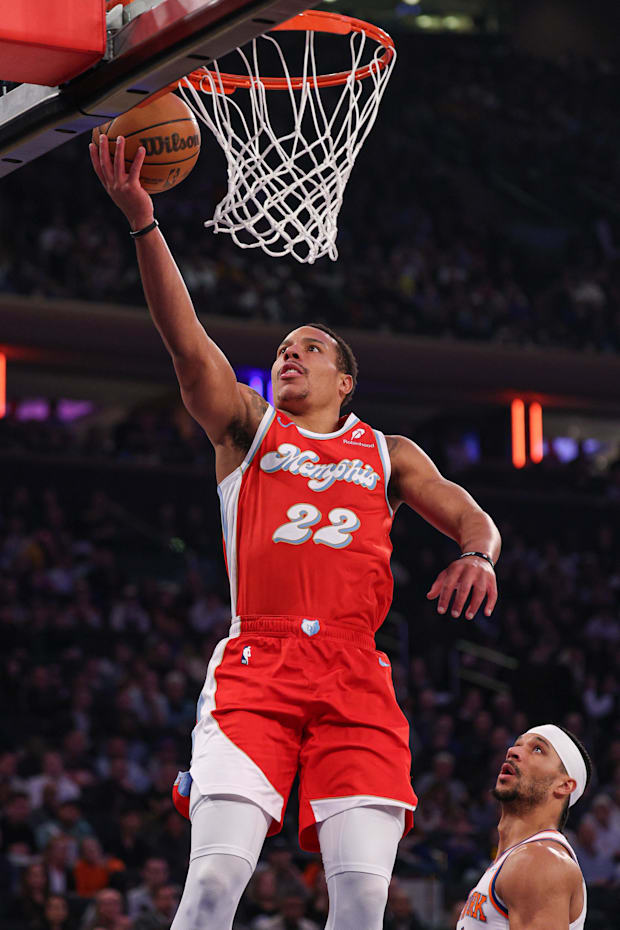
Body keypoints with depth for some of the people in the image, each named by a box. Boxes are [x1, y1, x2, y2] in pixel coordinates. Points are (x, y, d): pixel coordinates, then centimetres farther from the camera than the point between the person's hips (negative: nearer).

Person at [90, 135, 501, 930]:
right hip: (255, 666, -1)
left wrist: (478, 556, -9)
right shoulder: (247, 429, 19)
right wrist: (142, 220, -6)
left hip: (356, 676, 1)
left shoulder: (388, 454, 24)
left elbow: (470, 516, 18)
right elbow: (185, 340, 6)